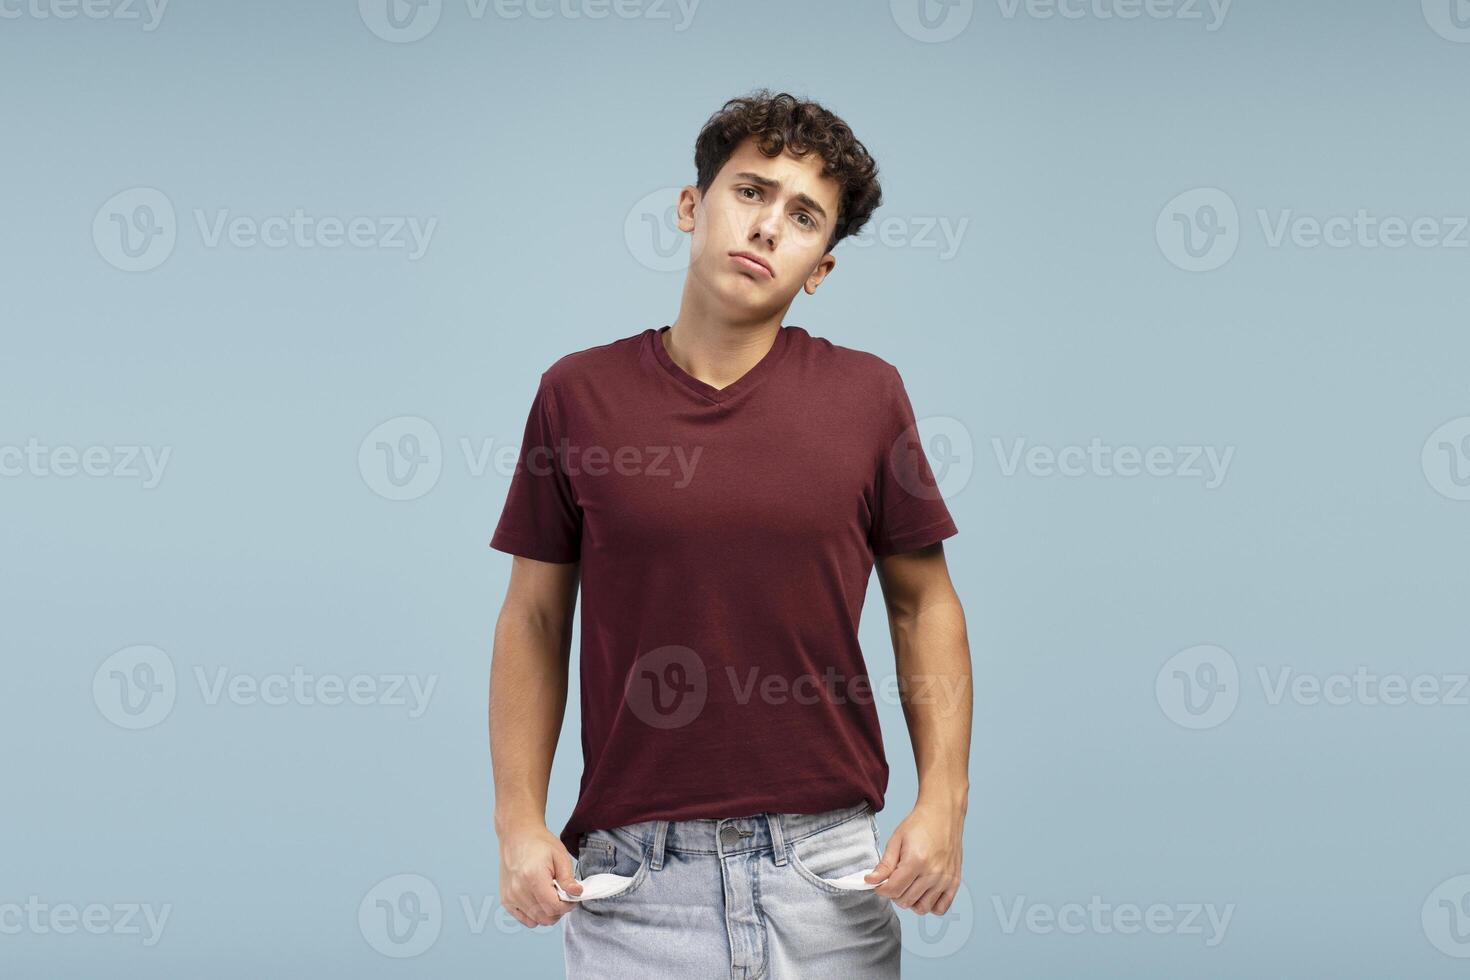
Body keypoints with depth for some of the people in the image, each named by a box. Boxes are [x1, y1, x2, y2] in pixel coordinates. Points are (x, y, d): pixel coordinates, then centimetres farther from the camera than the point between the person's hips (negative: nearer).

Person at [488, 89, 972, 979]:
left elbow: (924, 602, 7)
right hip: (632, 868, 0)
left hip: (828, 866, 0)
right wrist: (520, 821, -2)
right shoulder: (579, 395, 1)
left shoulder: (867, 396, 1)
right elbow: (535, 615, 5)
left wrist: (944, 801, -3)